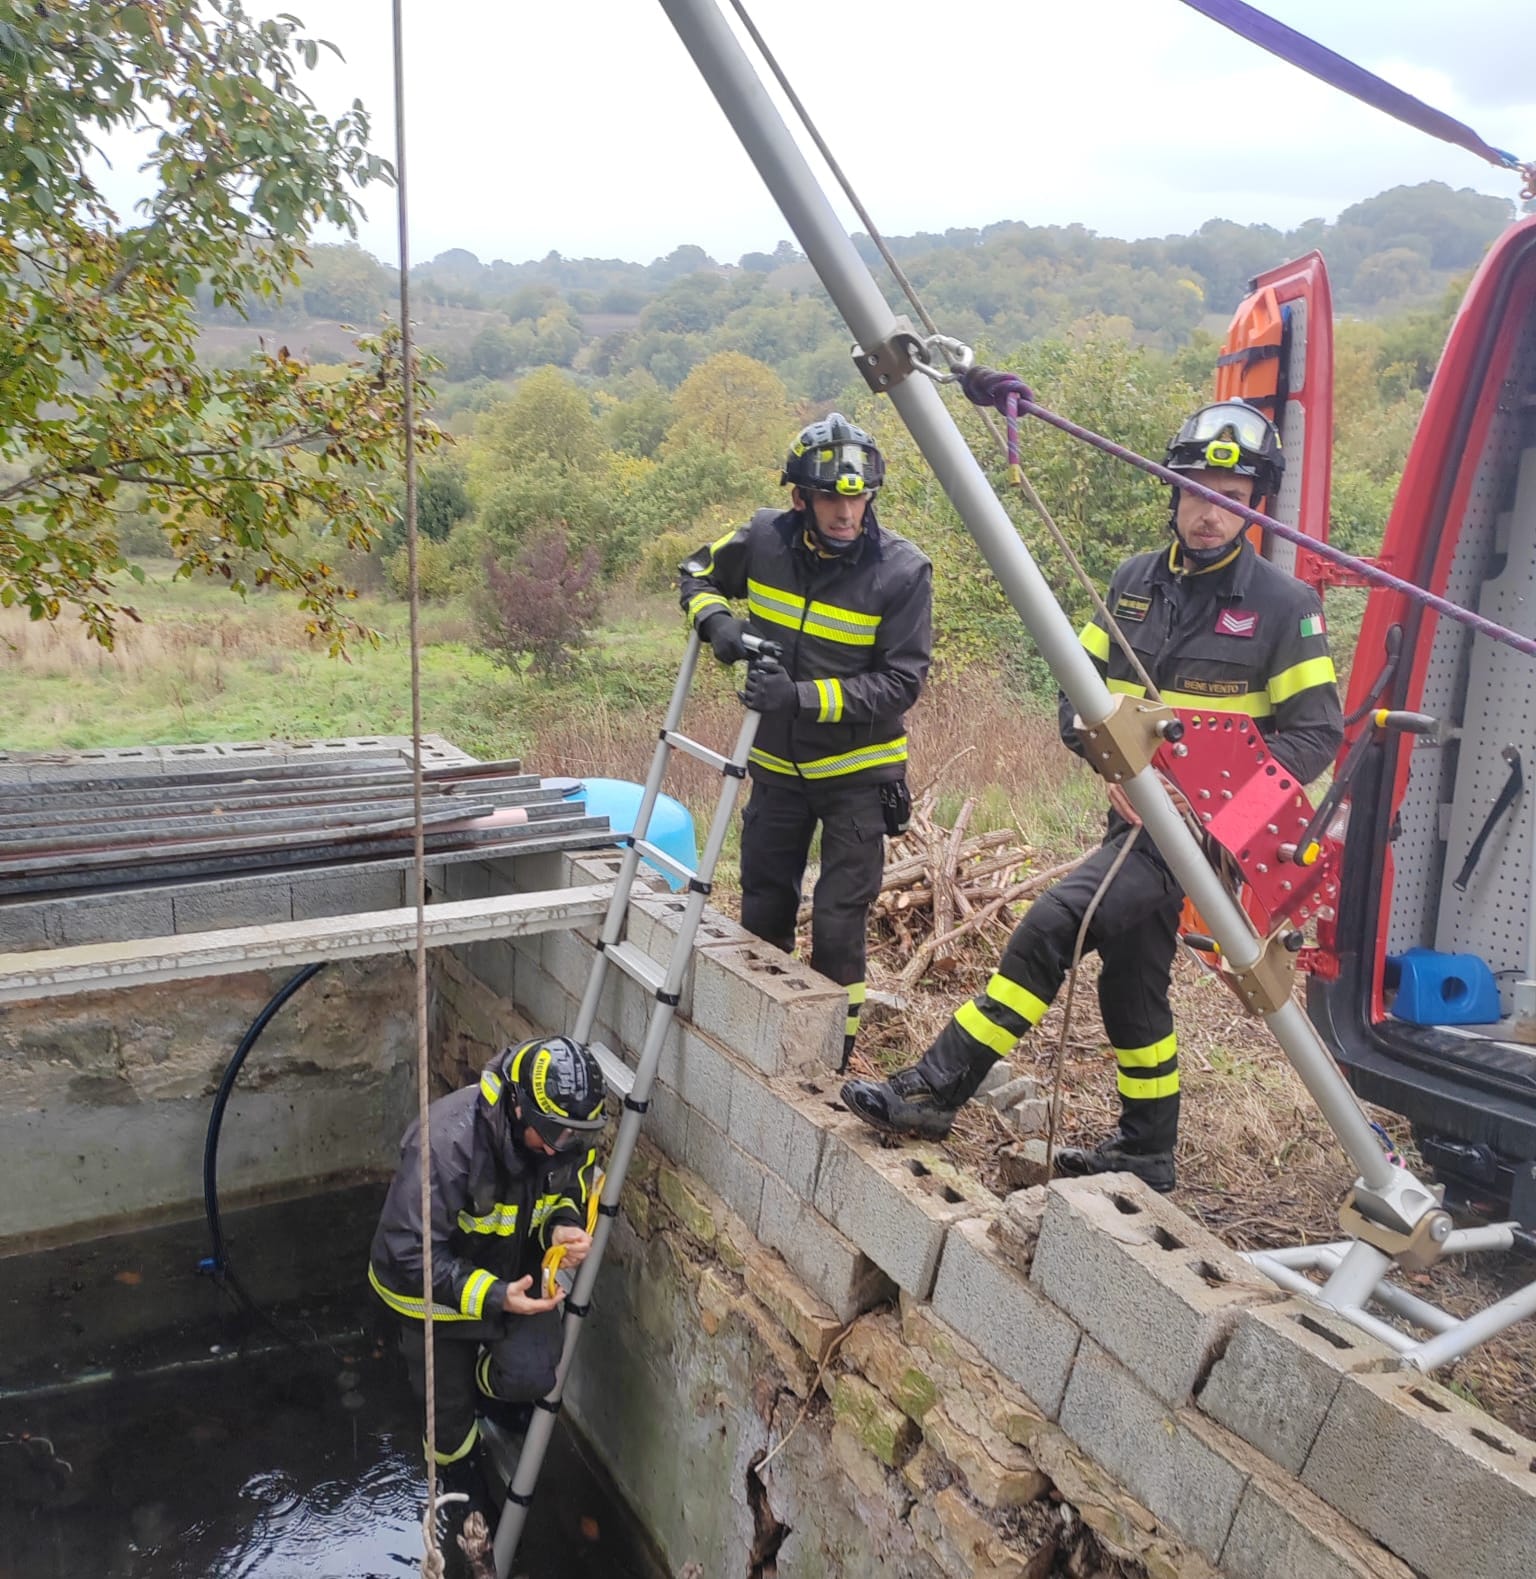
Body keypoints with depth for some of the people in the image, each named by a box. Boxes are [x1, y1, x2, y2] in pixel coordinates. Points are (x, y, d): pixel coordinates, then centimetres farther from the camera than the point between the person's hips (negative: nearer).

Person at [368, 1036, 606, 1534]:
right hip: (433, 1282, -3)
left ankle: (489, 1384, 21)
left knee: (533, 1374, -16)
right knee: (446, 1400, 15)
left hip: (515, 1272, 3)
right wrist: (493, 1298, -38)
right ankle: (461, 1468, 51)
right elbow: (409, 1250, -32)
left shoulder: (570, 1134, -22)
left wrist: (564, 1229, -25)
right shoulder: (447, 1139, -39)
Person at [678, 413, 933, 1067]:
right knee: (763, 910, 14)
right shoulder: (765, 538, -8)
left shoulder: (902, 570, -17)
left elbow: (901, 681, -19)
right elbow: (697, 572, 11)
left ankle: (832, 1055, 19)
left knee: (838, 922, 0)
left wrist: (806, 697, -30)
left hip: (858, 771, -4)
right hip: (777, 762, 4)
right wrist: (716, 619, -12)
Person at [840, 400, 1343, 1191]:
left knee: (1053, 924, -21)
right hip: (1135, 814, 7)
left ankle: (936, 1088, -12)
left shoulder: (1283, 604, -7)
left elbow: (1315, 734, -6)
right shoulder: (1135, 581, 7)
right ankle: (1146, 1152, 33)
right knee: (1131, 980, 15)